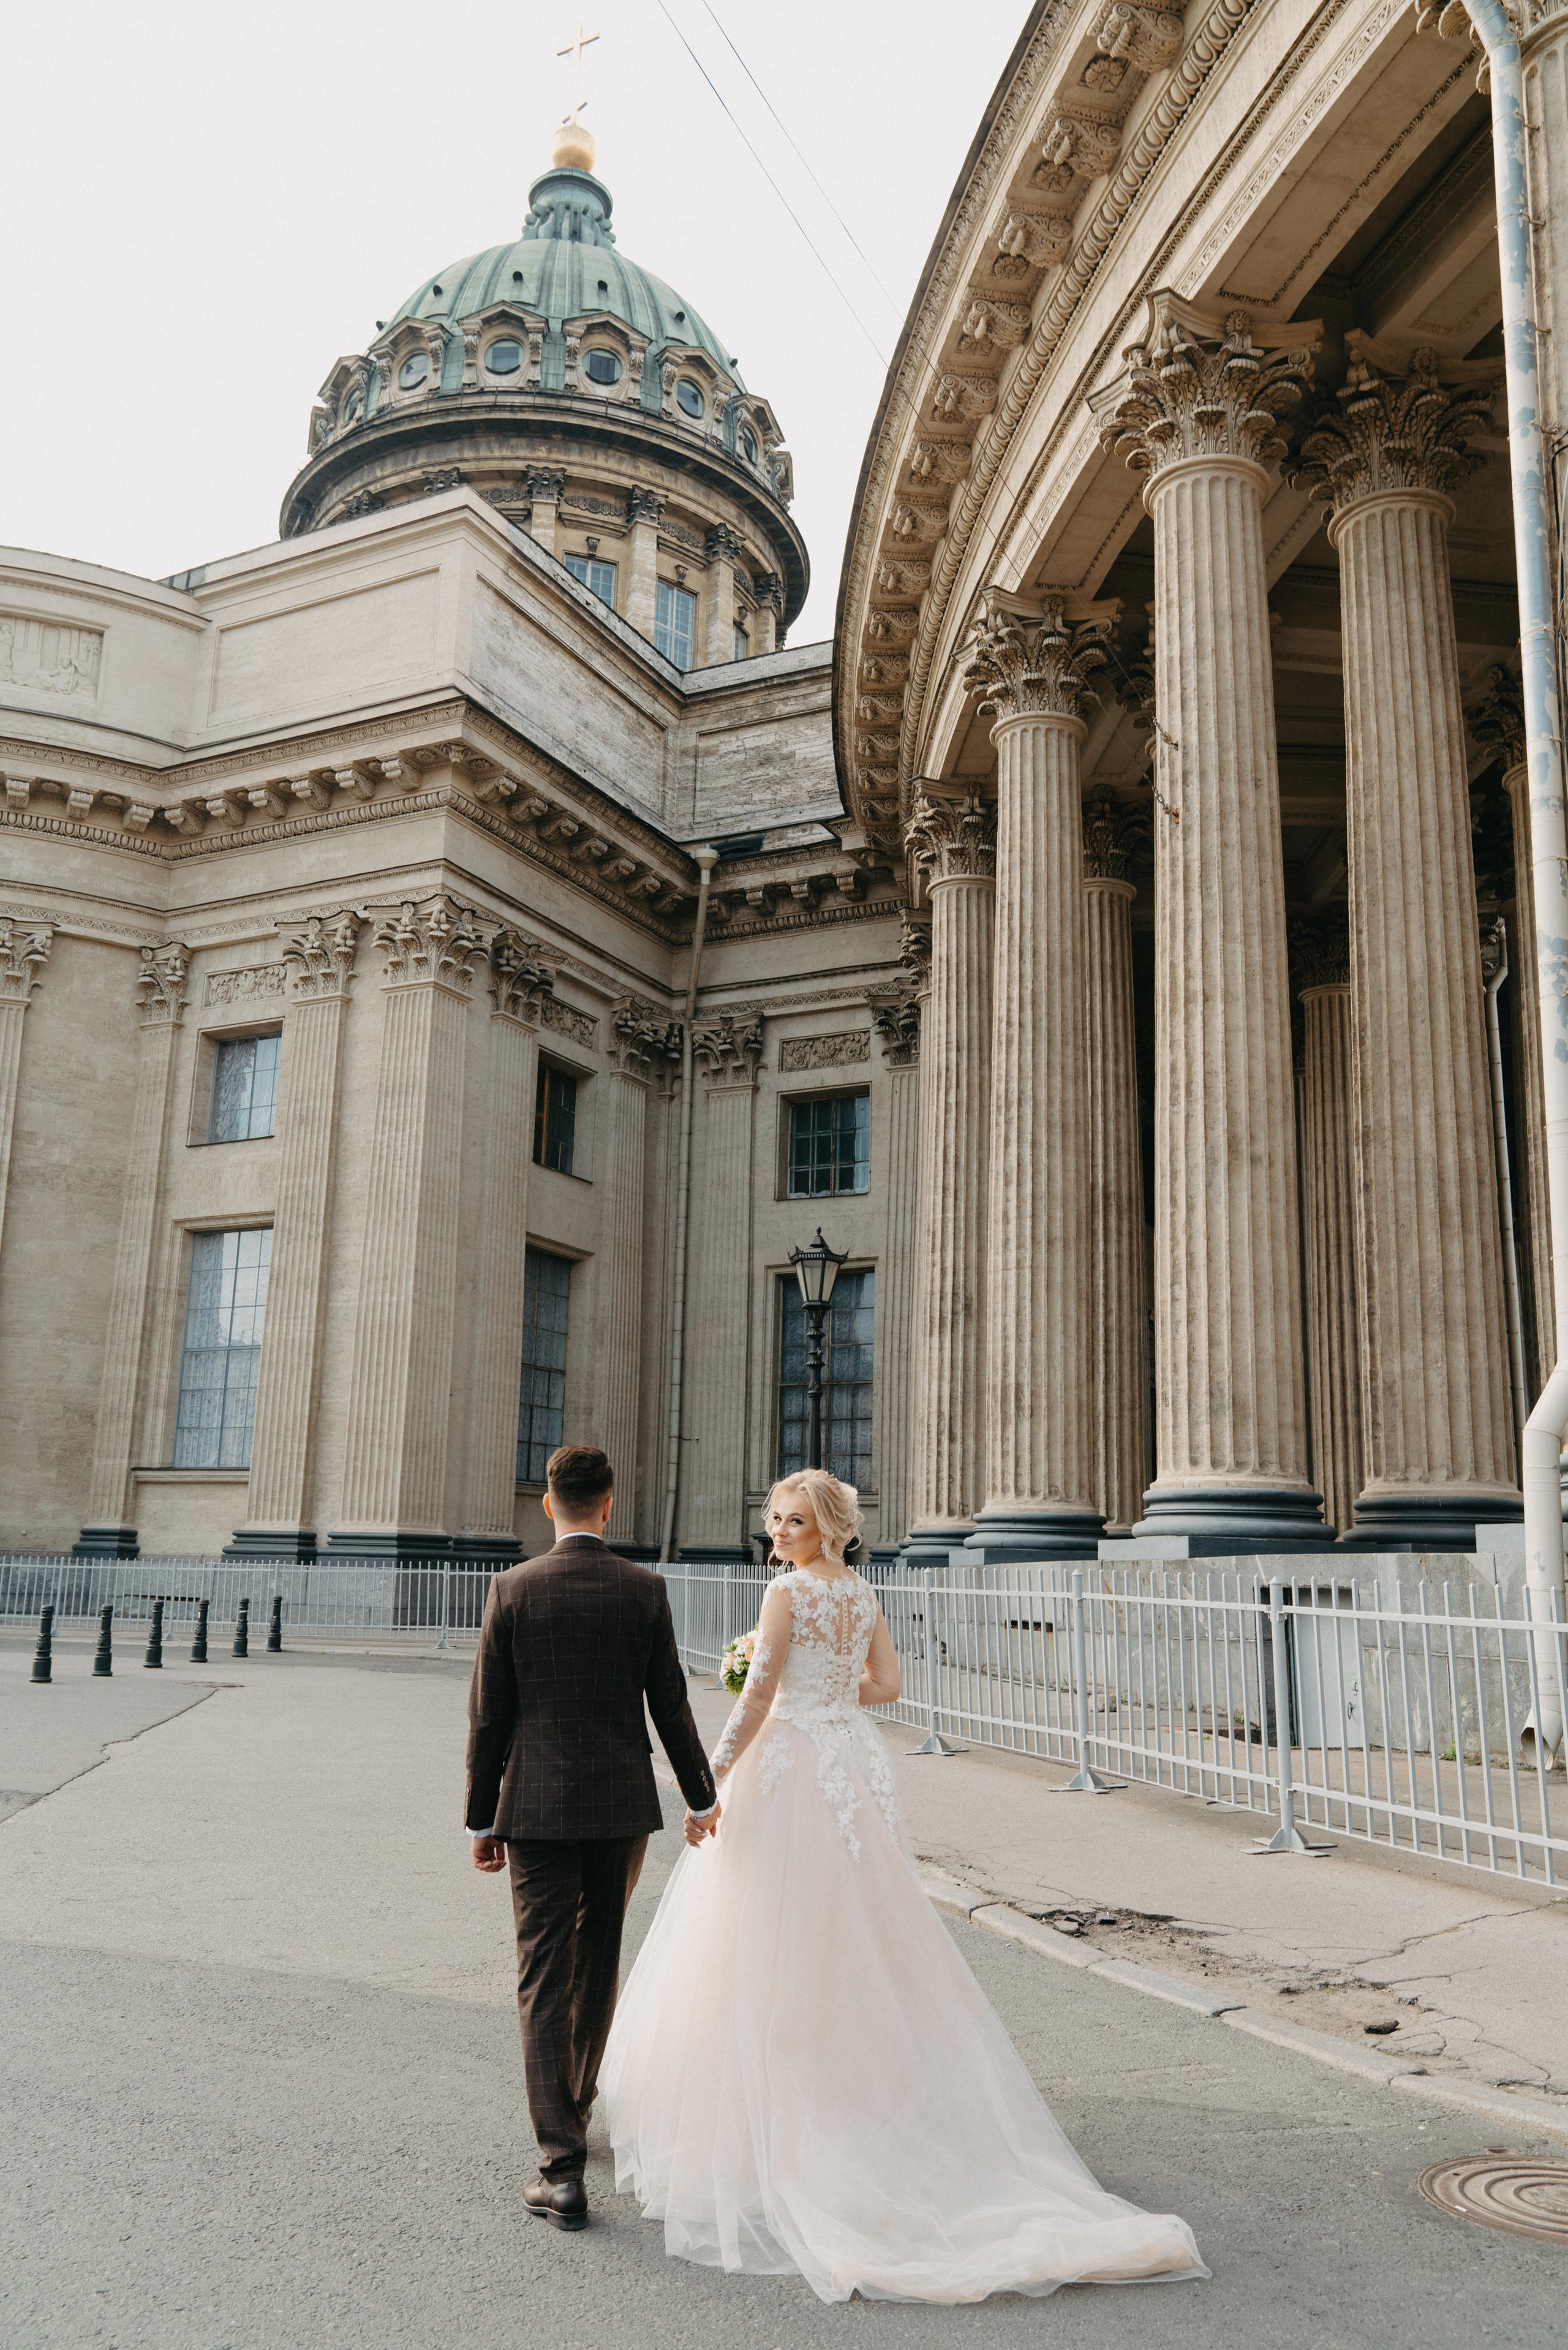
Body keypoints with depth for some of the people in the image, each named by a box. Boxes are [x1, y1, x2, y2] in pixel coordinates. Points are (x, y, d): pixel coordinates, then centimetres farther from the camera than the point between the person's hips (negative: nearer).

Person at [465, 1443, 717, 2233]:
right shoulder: (644, 1589, -4)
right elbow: (670, 1705, 0)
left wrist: (481, 1820, 5)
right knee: (598, 1965, 19)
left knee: (544, 1981, 3)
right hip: (622, 1806, 2)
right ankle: (573, 2112, 38)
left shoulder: (513, 1589, -7)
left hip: (537, 1808, -2)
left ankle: (564, 2168, -1)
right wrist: (701, 1799, 12)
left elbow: (488, 1716, -4)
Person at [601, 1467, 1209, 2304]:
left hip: (791, 1765, -8)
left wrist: (708, 1782, -14)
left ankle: (776, 2121, 8)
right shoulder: (863, 1593, 8)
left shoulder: (788, 1591, -13)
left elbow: (757, 1697, -17)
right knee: (860, 1941, 15)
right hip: (854, 1766, 8)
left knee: (775, 1945, 1)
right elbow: (884, 1685, 12)